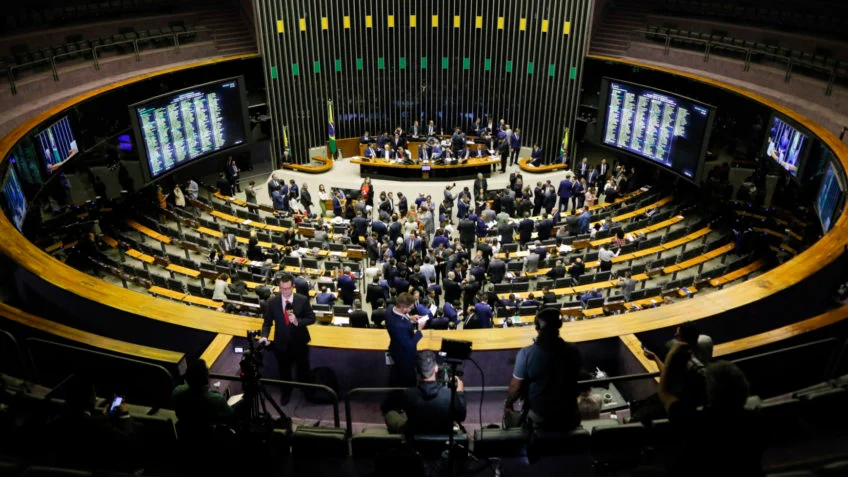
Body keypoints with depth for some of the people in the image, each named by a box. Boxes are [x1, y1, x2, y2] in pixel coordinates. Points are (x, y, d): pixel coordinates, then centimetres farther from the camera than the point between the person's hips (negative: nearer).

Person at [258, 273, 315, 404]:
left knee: (303, 370, 19)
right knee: (284, 371, 20)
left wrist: (297, 321, -27)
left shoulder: (303, 300, -15)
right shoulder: (272, 302, -12)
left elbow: (311, 318, -10)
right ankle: (286, 392, 47)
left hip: (300, 343, -1)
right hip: (281, 344, 1)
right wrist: (265, 336, -23)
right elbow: (267, 322, -5)